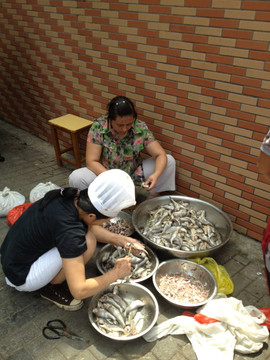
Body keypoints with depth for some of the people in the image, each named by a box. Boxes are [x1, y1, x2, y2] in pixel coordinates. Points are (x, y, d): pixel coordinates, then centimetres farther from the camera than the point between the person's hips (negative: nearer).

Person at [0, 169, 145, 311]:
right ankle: (51, 287, -1)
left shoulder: (72, 196, -12)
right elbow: (79, 291, -31)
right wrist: (116, 273, -17)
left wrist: (119, 239, -4)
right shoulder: (69, 230, -35)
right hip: (21, 277, -8)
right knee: (88, 242, -24)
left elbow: (90, 226, 9)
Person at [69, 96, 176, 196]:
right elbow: (91, 161, -20)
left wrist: (156, 175, -35)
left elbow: (160, 155, -13)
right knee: (76, 177, -29)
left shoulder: (141, 128, -15)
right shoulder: (98, 127, -19)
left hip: (134, 174, 2)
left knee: (169, 161, -14)